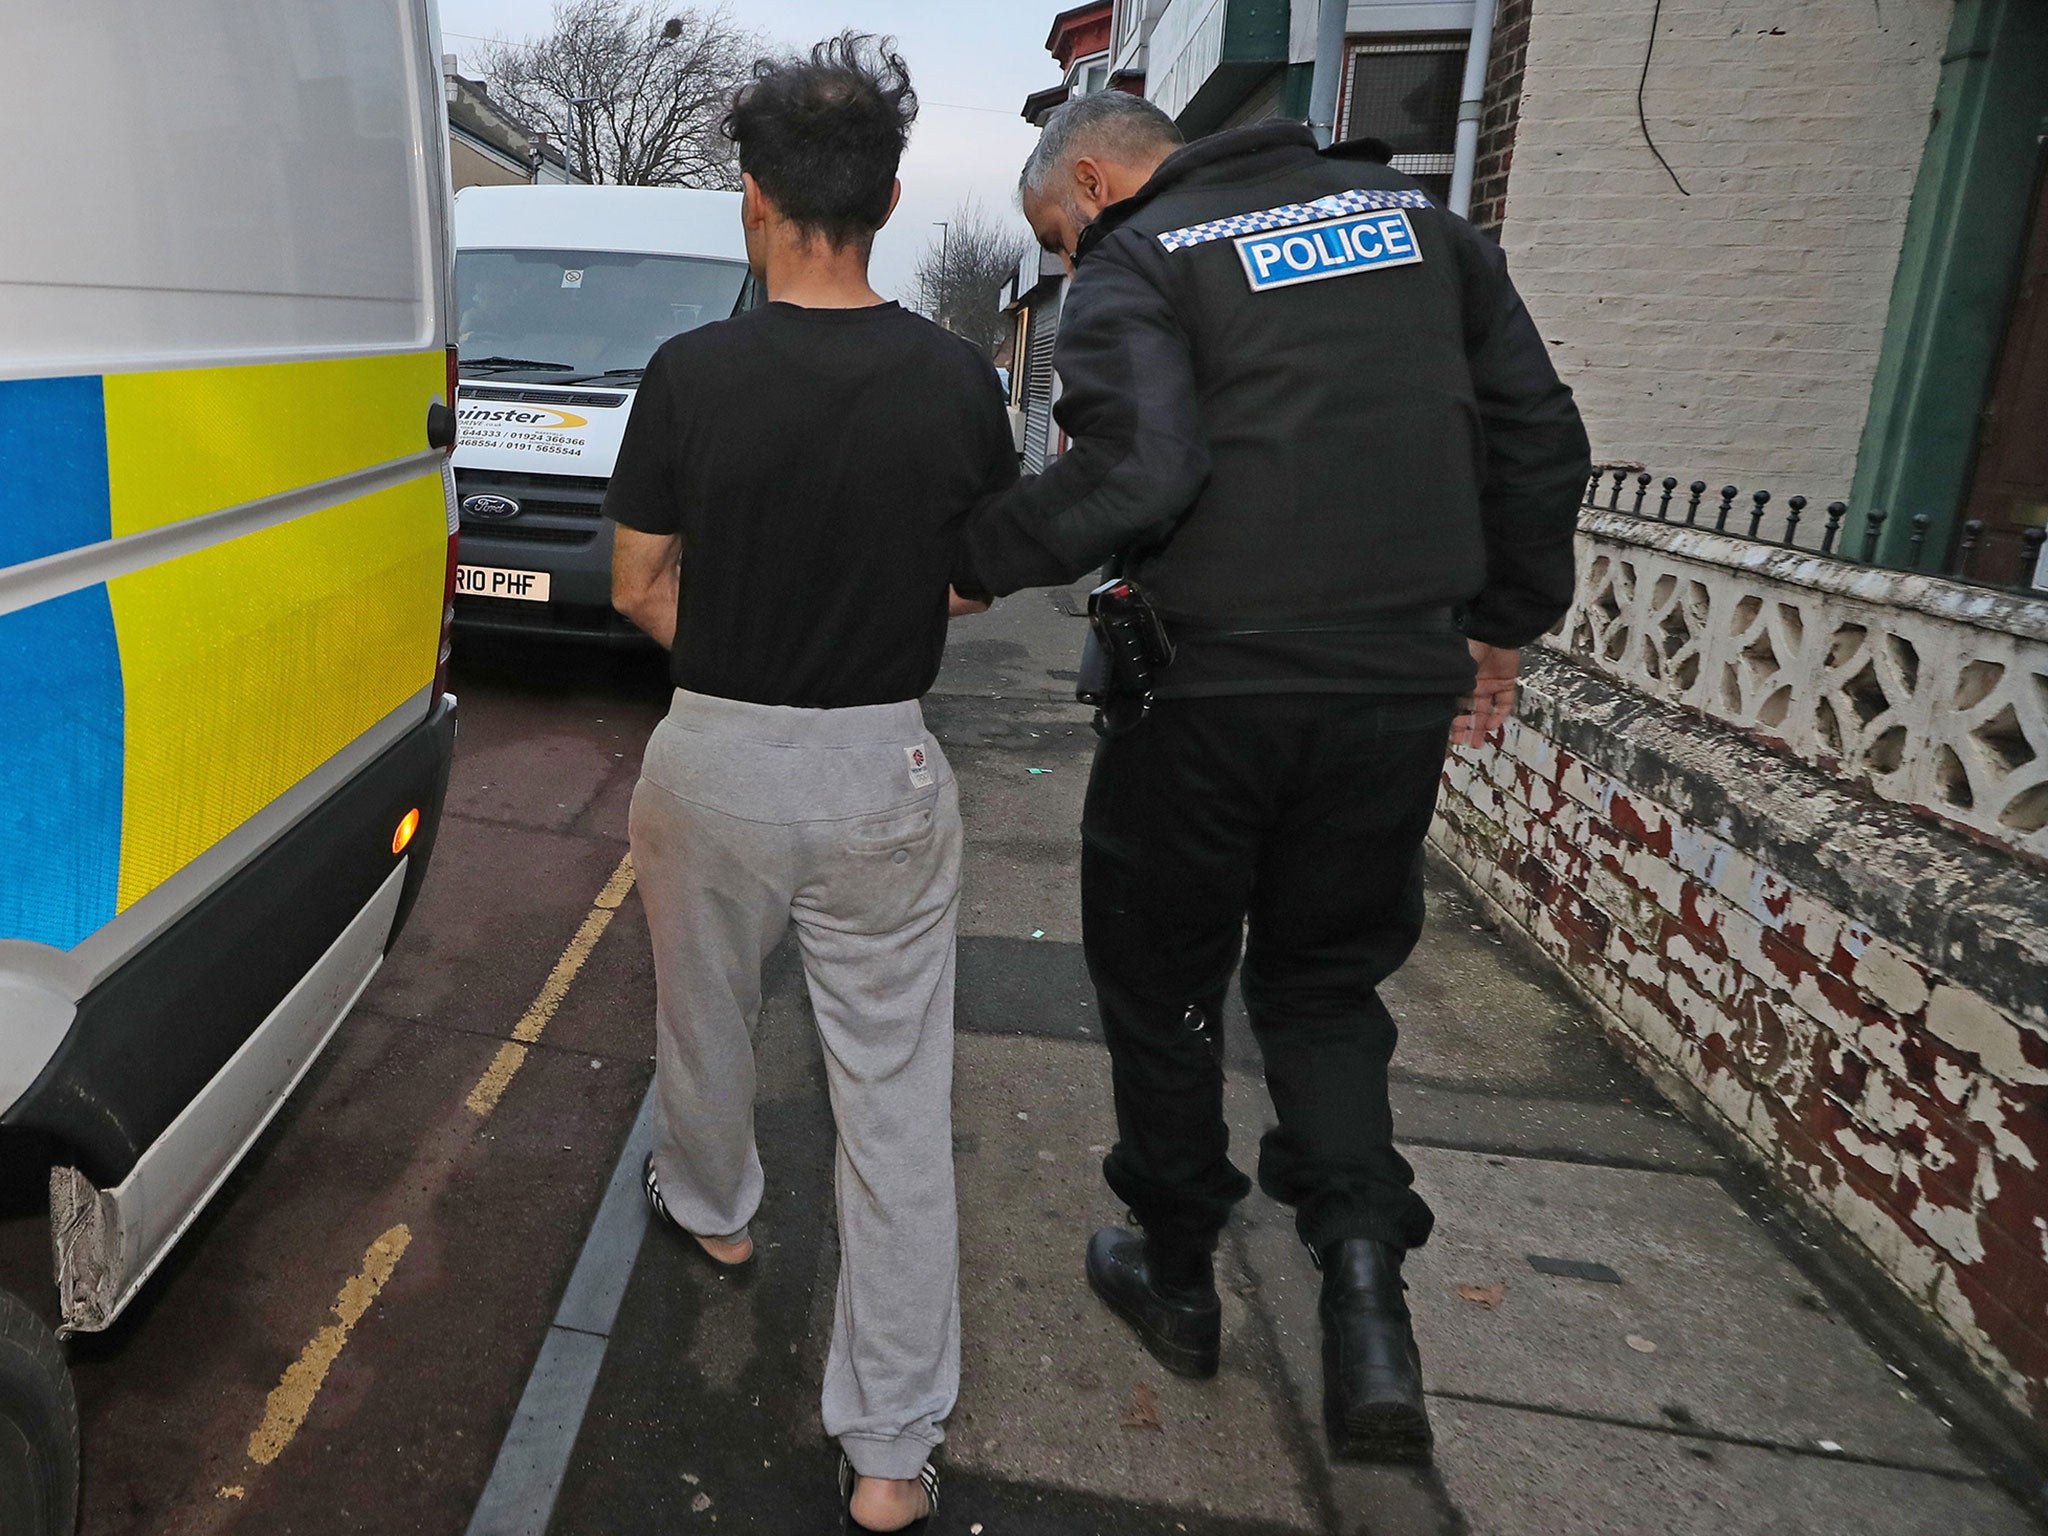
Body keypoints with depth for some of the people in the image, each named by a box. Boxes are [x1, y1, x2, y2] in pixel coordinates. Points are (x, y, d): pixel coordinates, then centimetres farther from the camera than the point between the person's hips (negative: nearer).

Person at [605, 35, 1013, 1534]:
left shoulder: (691, 373, -10)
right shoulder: (958, 381, -7)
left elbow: (641, 587, -1)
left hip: (713, 762, 0)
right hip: (884, 775, 0)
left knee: (705, 1019, 27)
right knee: (897, 1108, 7)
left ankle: (713, 1207, 56)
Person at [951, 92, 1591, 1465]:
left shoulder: (1135, 264, -3)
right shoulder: (1414, 217, 14)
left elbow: (1140, 473, -21)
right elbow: (1538, 437, 13)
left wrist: (969, 563, -10)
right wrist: (1504, 626, 19)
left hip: (1211, 690, -5)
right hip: (1403, 683, 5)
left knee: (1161, 984, 15)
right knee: (1326, 980, 20)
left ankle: (1177, 1273, 30)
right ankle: (1364, 1274, 4)